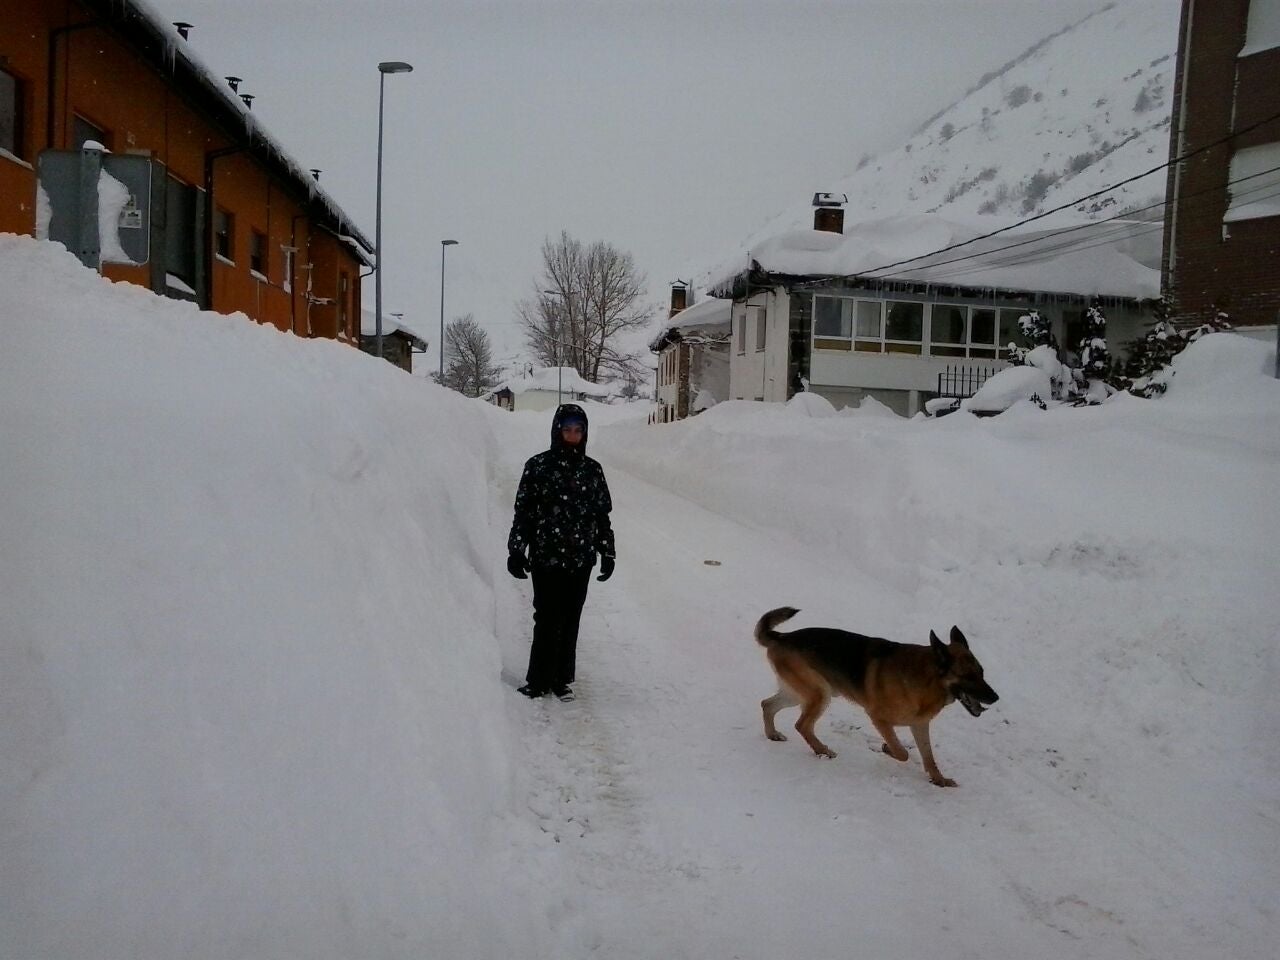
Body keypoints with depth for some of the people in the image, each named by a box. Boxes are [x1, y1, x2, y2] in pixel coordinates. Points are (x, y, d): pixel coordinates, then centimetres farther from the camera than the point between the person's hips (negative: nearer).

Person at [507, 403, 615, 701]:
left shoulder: (592, 470, 7)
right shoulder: (538, 466, -3)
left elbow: (602, 514, 12)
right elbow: (523, 511, -1)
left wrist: (607, 553, 11)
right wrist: (516, 551, -4)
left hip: (580, 559, 3)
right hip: (546, 558, -3)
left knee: (571, 620, 9)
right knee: (548, 619, -2)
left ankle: (562, 679, 21)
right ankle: (539, 680, 12)